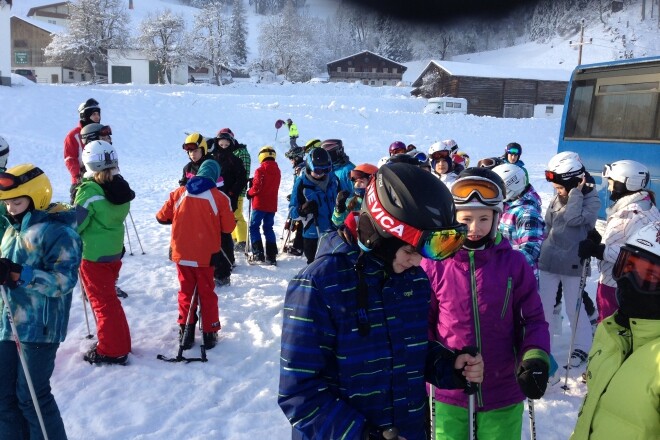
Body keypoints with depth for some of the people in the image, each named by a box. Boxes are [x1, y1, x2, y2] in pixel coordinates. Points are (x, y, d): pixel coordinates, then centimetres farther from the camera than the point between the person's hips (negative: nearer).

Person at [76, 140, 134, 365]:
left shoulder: (90, 192, -22)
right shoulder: (120, 188, -3)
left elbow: (74, 224, -17)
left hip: (93, 255, -7)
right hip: (114, 252, 7)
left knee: (102, 302, 5)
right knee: (109, 298, 21)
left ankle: (111, 350, 15)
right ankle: (120, 342, 31)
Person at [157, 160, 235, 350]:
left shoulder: (178, 193, -1)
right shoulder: (220, 198, -9)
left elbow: (162, 217, 5)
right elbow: (228, 227, -6)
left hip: (181, 254, 2)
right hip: (205, 255, -2)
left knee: (186, 291, 18)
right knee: (207, 293, 14)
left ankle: (185, 332, 23)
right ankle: (210, 333, 21)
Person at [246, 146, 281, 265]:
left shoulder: (260, 170, -13)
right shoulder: (277, 171, 8)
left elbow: (256, 187, -16)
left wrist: (249, 193, 3)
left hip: (260, 204, -6)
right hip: (272, 205, 6)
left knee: (254, 227, 5)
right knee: (268, 228, 13)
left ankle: (258, 253, -5)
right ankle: (271, 256, 8)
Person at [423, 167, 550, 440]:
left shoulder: (513, 263, -7)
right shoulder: (434, 265, -9)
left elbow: (533, 319, 1)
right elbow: (422, 322, 2)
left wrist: (535, 358, -15)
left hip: (504, 396, 1)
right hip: (449, 396, 0)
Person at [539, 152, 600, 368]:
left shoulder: (592, 200, -11)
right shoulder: (557, 198, 4)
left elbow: (573, 219, -28)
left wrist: (576, 193, -21)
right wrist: (542, 250, 12)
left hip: (573, 265, -5)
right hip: (549, 261, 5)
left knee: (574, 309, 8)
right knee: (543, 306, 11)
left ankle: (582, 347, 26)